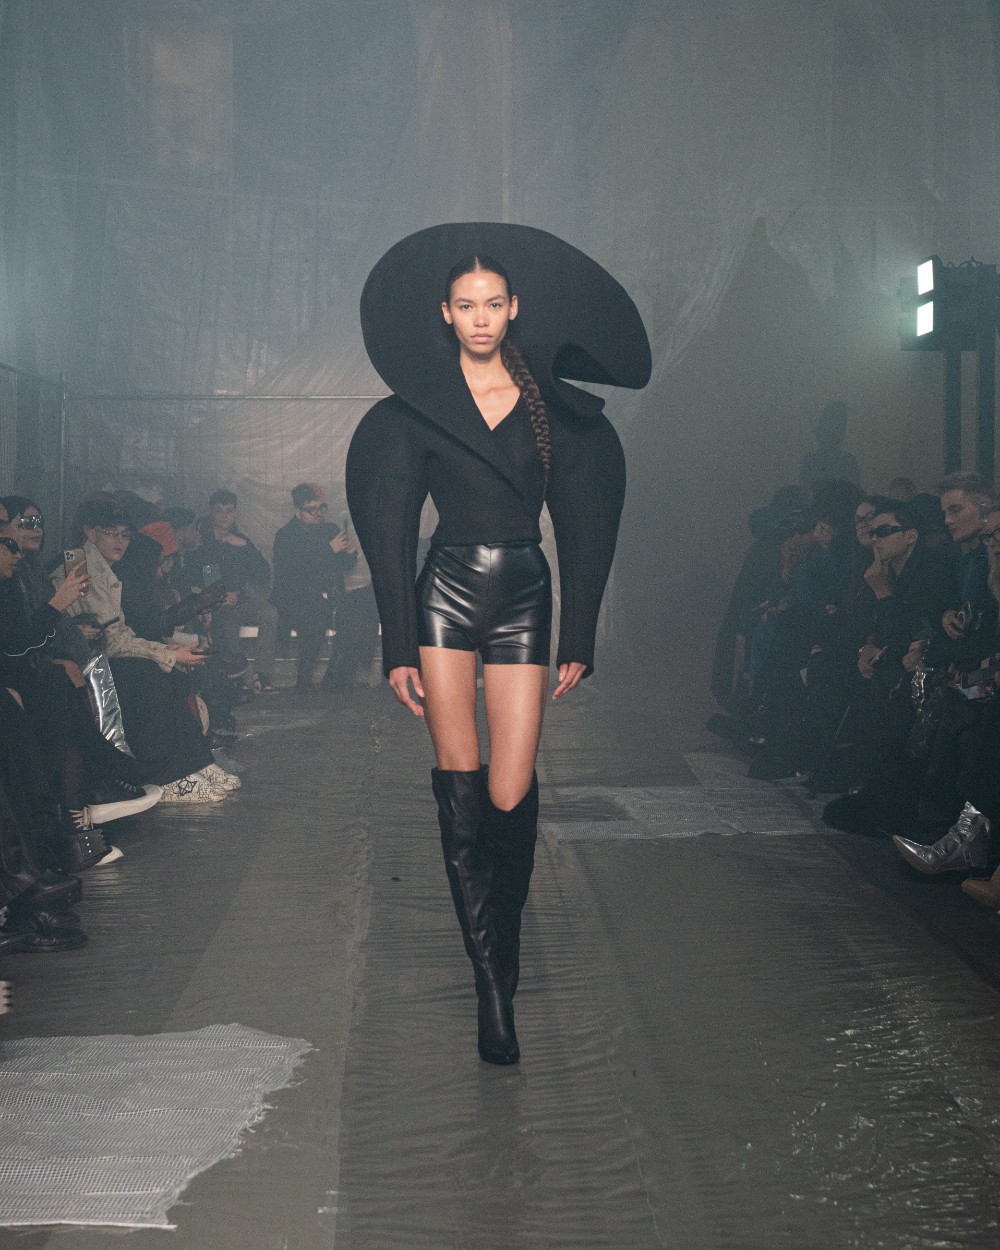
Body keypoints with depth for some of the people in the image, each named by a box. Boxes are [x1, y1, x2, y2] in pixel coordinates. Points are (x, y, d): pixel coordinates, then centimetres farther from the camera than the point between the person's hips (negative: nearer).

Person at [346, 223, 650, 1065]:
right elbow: (391, 530, 1)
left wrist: (580, 638, 5)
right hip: (446, 595, 0)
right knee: (461, 780, -5)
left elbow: (581, 524, 8)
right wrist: (398, 646, -4)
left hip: (524, 599, 1)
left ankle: (503, 962, 17)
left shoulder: (555, 406, 7)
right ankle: (491, 984, 5)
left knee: (510, 796, -5)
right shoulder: (415, 409, 3)